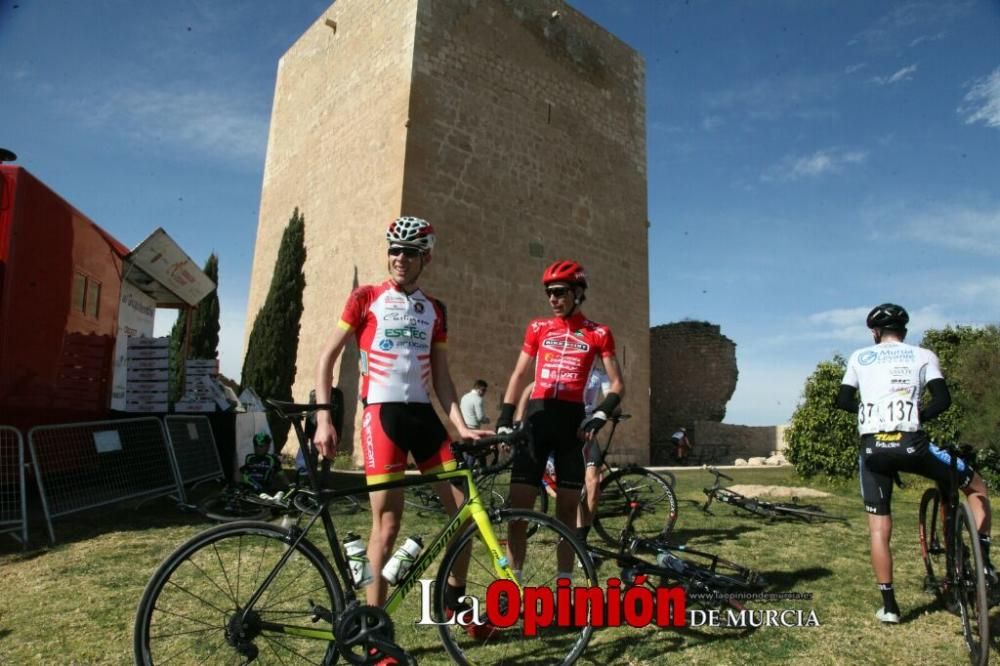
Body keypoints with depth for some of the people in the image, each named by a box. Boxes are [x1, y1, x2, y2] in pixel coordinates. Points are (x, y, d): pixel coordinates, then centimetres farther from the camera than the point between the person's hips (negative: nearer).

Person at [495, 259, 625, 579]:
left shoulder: (598, 333, 4)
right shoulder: (538, 328, 10)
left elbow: (618, 384, 5)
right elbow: (519, 375, 11)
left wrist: (599, 416, -11)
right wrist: (504, 418, 1)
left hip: (572, 419, -1)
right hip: (537, 415, 1)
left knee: (567, 508, 5)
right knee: (518, 505, -3)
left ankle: (564, 581, 17)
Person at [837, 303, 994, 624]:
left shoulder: (860, 357, 13)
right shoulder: (923, 355, 10)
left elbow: (843, 401, 13)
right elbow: (943, 400, -3)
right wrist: (918, 416, 14)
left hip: (873, 448, 1)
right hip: (911, 444, -1)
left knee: (879, 528, 12)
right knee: (976, 485, 26)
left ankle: (889, 606, 14)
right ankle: (983, 561, 20)